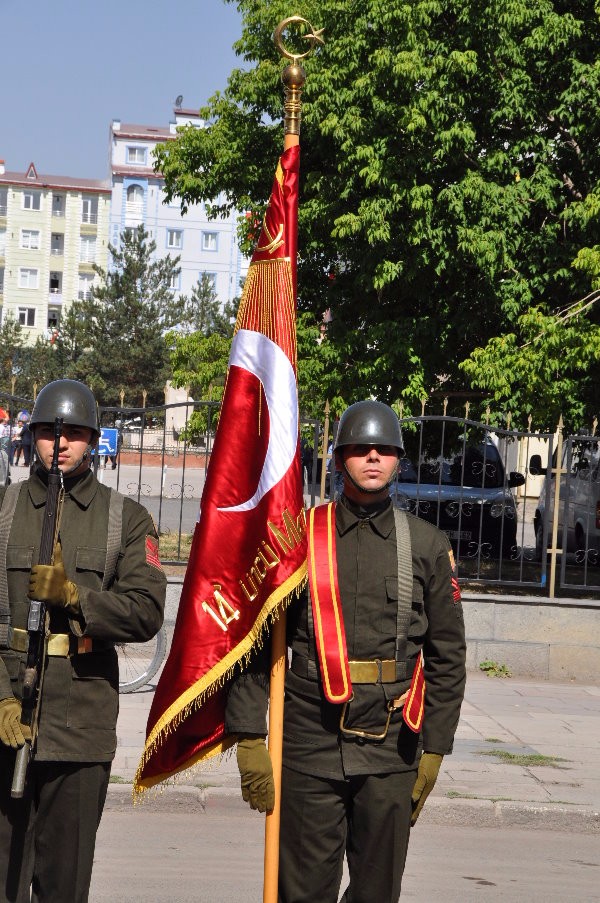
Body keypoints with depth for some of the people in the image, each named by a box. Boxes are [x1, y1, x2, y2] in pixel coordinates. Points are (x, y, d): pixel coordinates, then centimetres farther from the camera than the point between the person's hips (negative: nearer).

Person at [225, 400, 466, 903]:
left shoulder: (428, 545, 6)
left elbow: (447, 656, 8)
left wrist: (434, 748, 4)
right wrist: (249, 737, -4)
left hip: (391, 750, 1)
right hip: (310, 745, -1)